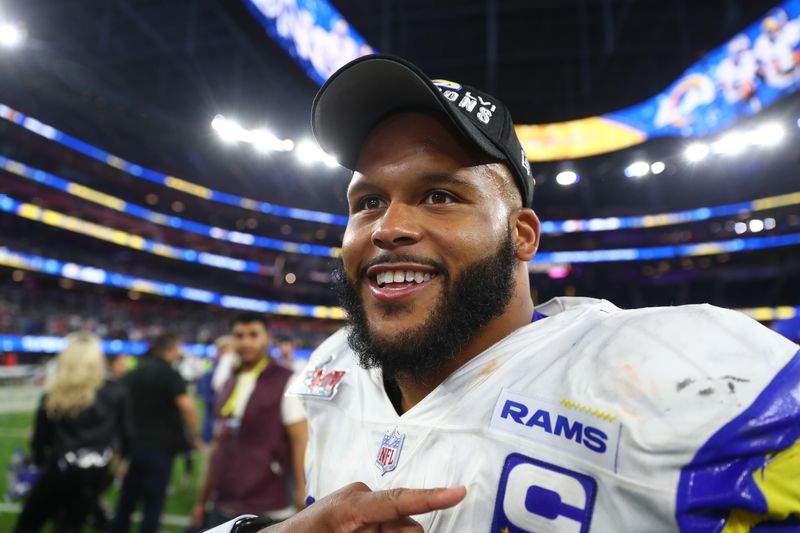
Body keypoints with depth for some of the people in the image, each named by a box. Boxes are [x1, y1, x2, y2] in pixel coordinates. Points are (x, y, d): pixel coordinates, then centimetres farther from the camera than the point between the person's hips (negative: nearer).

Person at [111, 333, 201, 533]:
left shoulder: (132, 374, 12)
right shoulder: (168, 373, -12)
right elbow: (186, 405, -25)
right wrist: (196, 436, -14)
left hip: (133, 446, 7)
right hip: (159, 448, -6)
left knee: (126, 502, 16)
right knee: (153, 505, 3)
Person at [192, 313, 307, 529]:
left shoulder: (286, 381, -7)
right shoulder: (228, 385, 12)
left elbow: (301, 440, -11)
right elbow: (219, 444, 17)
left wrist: (303, 498, -17)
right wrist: (202, 499, 17)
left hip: (267, 511, -6)